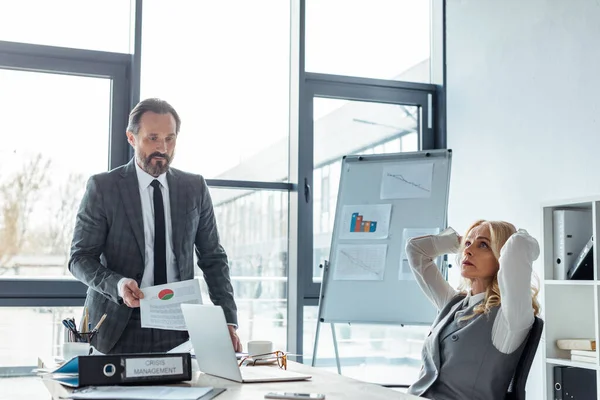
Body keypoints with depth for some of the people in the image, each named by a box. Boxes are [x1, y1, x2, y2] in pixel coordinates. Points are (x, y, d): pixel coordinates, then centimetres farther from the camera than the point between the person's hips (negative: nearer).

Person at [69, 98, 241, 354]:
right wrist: (117, 284, -23)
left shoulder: (195, 188, 5)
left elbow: (213, 258, 7)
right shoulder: (102, 187, -3)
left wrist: (228, 321, -3)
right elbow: (80, 258, -3)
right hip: (119, 328, -2)